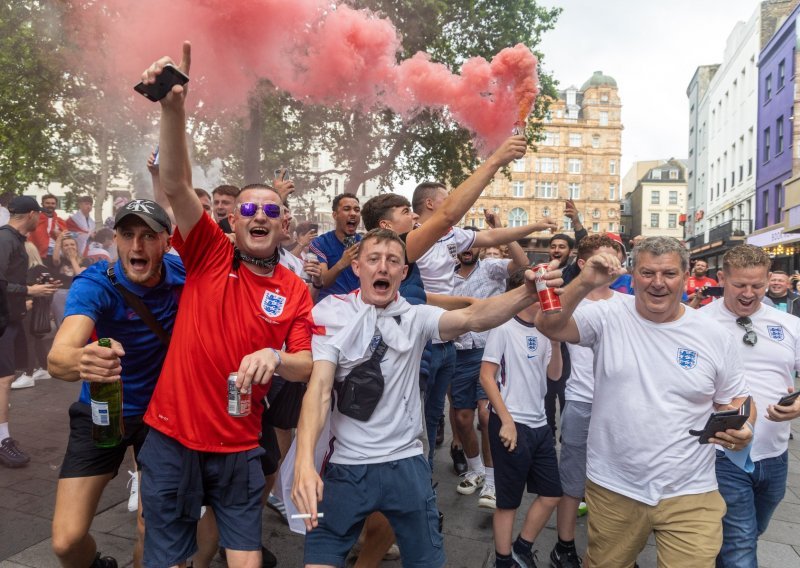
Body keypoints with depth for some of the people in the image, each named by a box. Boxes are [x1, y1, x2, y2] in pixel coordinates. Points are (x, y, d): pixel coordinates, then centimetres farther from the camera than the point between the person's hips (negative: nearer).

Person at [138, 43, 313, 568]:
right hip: (172, 436, -1)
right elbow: (177, 185, -18)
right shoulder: (209, 255, -4)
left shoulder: (295, 291, -1)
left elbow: (306, 366, -2)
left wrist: (275, 358, -25)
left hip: (239, 445, 1)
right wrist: (174, 106, -30)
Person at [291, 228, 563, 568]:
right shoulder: (331, 314, -7)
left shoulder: (415, 317, -3)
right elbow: (319, 386, -17)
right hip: (347, 466, -1)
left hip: (407, 464, 2)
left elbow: (473, 318, -21)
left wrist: (527, 292, -39)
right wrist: (304, 462, -30)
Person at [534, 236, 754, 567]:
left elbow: (735, 399, 8)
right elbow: (549, 326, -20)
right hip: (611, 489, 0)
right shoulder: (608, 317, -7)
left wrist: (742, 429, -14)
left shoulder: (716, 336, -3)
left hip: (690, 494, 0)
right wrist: (584, 284, -33)